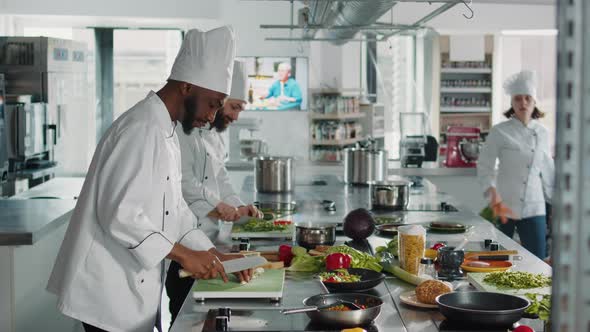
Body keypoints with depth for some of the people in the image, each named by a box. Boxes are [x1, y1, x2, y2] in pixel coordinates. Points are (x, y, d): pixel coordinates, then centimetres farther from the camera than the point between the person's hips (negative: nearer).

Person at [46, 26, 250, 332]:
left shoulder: (166, 132, 13)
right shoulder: (141, 130, -19)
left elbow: (174, 212, 18)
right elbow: (119, 215, -25)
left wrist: (213, 255, 9)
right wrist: (182, 254, -19)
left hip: (136, 289, 10)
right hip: (110, 294, -10)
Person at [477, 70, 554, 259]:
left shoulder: (542, 133, 7)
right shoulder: (500, 132, -4)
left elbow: (547, 172, 15)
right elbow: (484, 167, -5)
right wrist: (493, 194, -20)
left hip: (534, 208, 3)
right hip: (504, 207, -3)